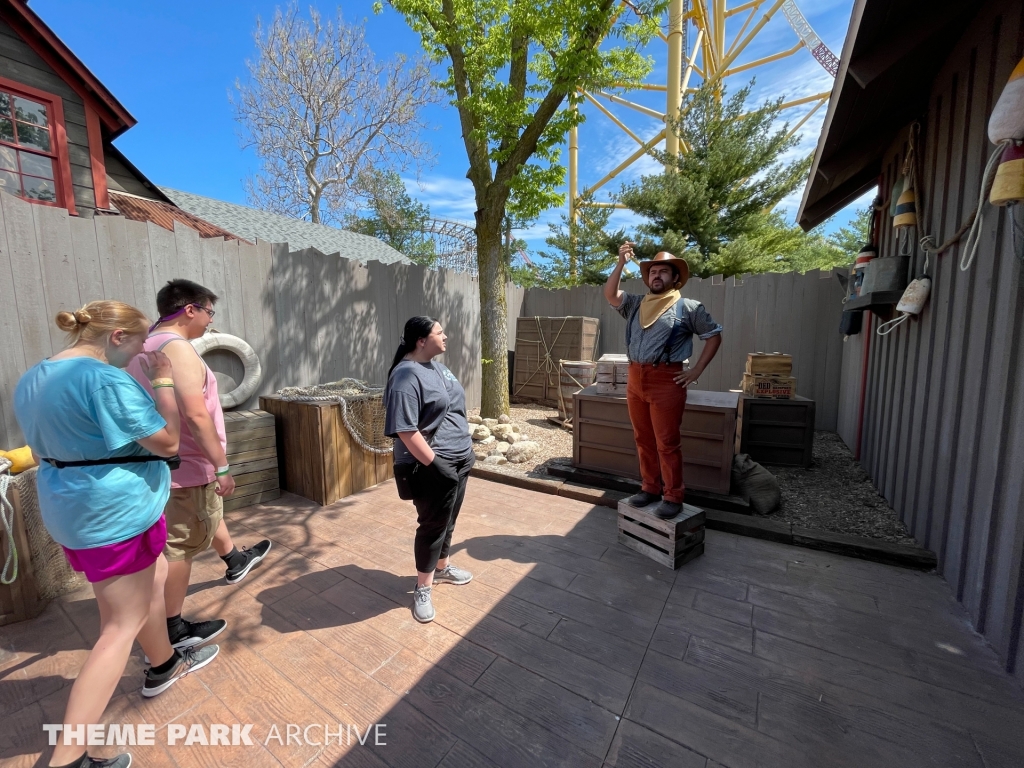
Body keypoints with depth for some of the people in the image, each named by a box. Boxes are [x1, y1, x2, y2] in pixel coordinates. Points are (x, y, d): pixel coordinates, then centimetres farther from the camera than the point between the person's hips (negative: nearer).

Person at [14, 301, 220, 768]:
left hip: (72, 510, 10)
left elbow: (42, 452, 18)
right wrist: (162, 381, -13)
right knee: (122, 627, 4)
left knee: (155, 577, 26)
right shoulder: (105, 378, -24)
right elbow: (168, 441, -21)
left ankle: (164, 665, 43)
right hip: (116, 513, -10)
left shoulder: (31, 380, 8)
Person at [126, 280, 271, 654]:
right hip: (186, 466, -10)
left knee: (211, 513, 28)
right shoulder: (178, 348, -23)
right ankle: (174, 630, 20)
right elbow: (197, 416, -29)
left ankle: (235, 561, 50)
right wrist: (222, 466, -23)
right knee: (180, 545, 3)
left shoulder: (146, 347, 8)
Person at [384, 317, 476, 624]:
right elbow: (406, 431, -26)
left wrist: (466, 448, 18)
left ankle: (442, 567, 44)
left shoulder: (436, 366, 9)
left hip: (458, 459, 9)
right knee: (432, 525, 6)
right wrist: (435, 463, -24)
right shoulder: (406, 377, -22)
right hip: (434, 466, -9)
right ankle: (423, 589, 27)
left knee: (448, 521, 23)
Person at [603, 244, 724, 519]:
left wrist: (696, 371, -2)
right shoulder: (636, 304, 14)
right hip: (635, 378, 5)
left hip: (666, 380, -5)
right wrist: (621, 263, -5)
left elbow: (714, 336, 5)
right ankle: (650, 488, 25)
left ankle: (673, 497, 11)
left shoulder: (687, 307, 2)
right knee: (643, 440, 12)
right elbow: (610, 294, 4)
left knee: (666, 443, -2)